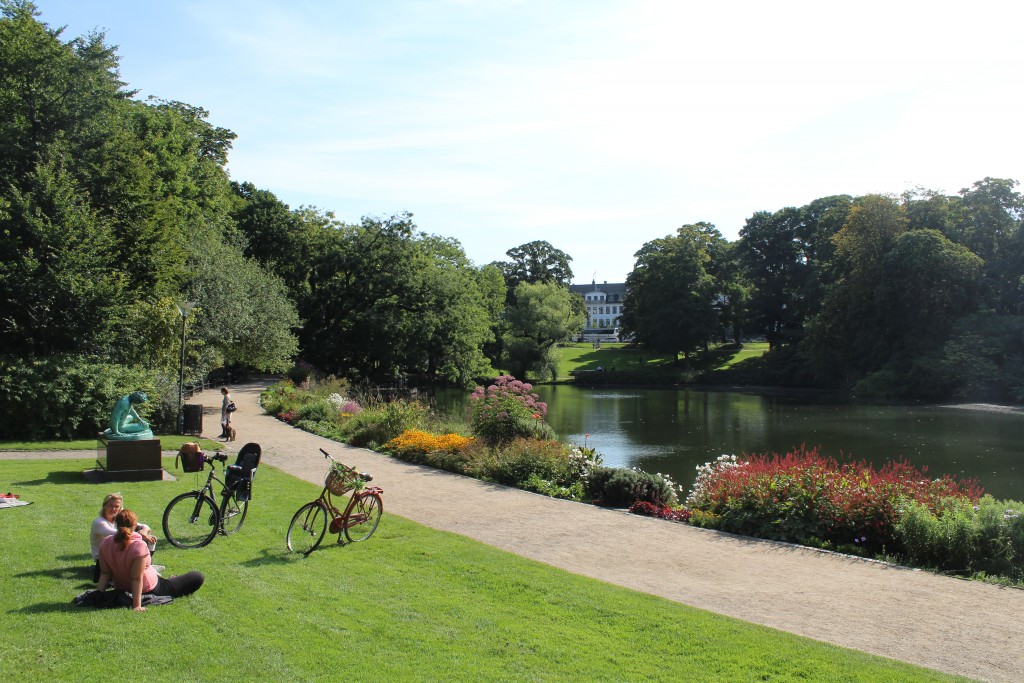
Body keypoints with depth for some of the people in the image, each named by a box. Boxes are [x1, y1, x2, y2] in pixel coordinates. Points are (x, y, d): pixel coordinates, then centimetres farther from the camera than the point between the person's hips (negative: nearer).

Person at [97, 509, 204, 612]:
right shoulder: (139, 546, -32)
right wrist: (137, 605, -28)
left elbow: (105, 573, -12)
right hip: (149, 590, -7)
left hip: (121, 589, 7)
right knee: (198, 578, 1)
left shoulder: (105, 544, -13)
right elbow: (137, 579, -30)